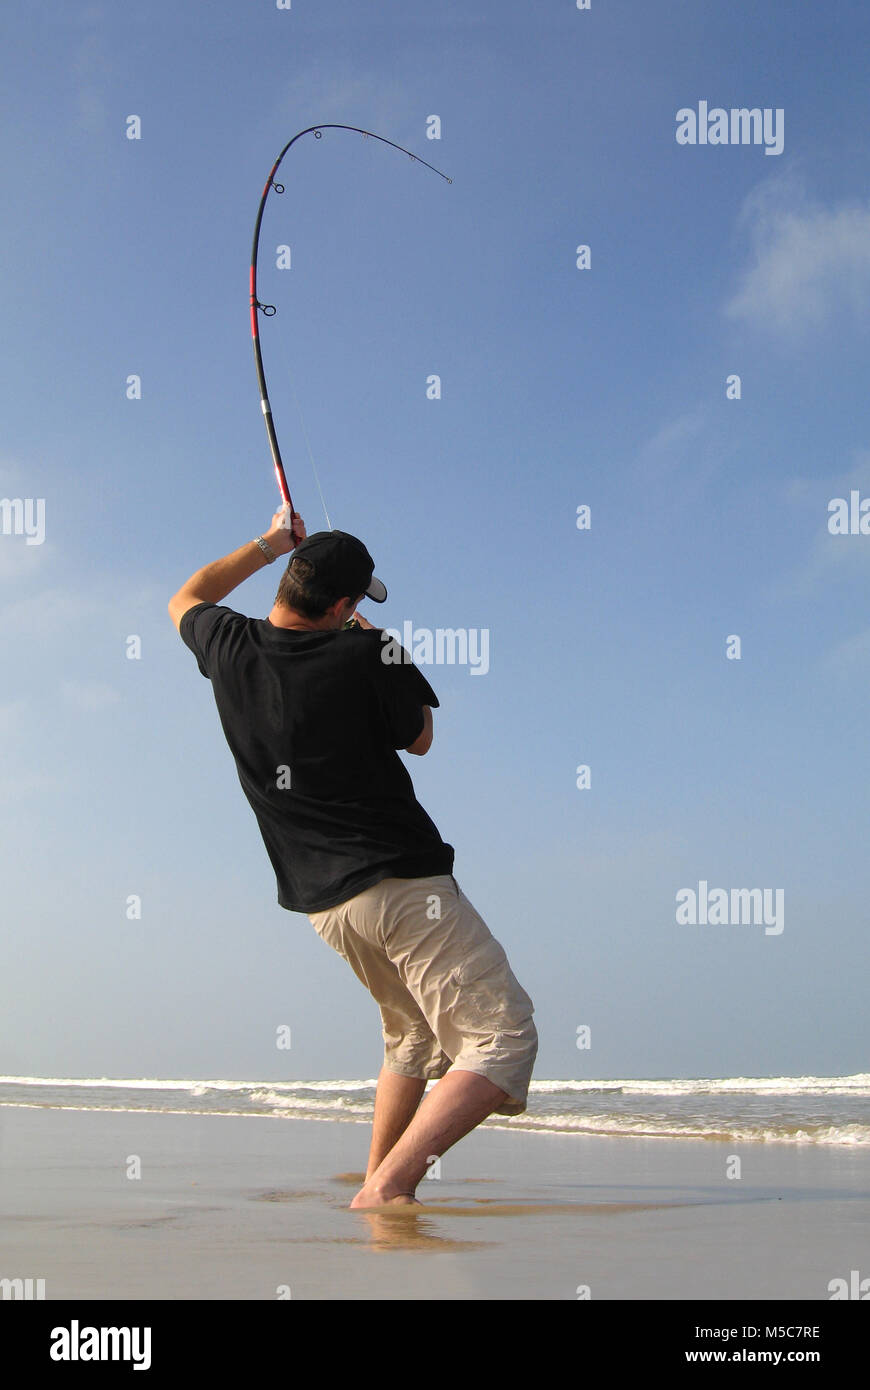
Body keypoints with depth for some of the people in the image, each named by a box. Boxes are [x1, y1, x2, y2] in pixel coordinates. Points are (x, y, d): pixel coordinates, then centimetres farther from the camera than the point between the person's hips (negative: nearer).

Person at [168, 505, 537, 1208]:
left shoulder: (230, 648, 3)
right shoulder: (368, 655, -11)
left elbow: (187, 599, 27)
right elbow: (420, 738, 8)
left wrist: (267, 545, 33)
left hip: (320, 899, 8)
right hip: (402, 881, -7)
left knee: (416, 1037, 26)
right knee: (502, 1036, -9)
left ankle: (376, 1186, 24)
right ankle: (389, 1186, -22)